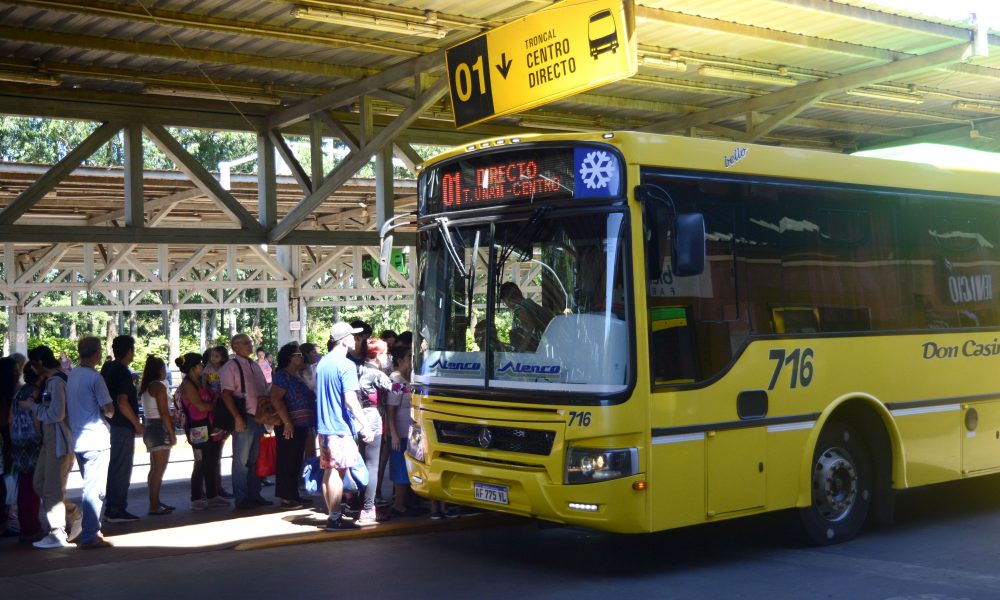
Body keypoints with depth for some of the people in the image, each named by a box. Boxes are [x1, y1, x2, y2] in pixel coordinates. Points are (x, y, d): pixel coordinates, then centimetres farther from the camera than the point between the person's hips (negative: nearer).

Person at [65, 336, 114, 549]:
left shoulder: (72, 375, 8)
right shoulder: (94, 377, -15)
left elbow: (69, 408, 16)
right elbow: (109, 409, -14)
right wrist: (105, 413, 8)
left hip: (78, 440, 8)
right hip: (96, 439, -8)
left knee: (91, 487, 18)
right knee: (95, 490, -4)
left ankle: (93, 529, 25)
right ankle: (89, 537, -4)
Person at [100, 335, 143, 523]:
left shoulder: (108, 368, 10)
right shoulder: (123, 373, -18)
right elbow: (122, 403, -24)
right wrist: (137, 423, -17)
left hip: (111, 424, 9)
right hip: (123, 426, -9)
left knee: (113, 466, 15)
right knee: (122, 468, -3)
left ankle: (111, 506, 21)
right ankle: (117, 509, 0)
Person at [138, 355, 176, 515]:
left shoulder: (146, 386, 13)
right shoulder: (159, 386, -13)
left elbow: (156, 410, 13)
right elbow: (164, 413, -17)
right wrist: (172, 434, -14)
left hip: (150, 426, 10)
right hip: (159, 429, -10)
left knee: (155, 469, 17)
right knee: (159, 470, -7)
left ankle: (155, 502, 24)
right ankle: (154, 506, -7)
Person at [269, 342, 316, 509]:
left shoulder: (297, 376, 16)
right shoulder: (282, 375, -10)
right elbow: (276, 399, -19)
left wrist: (309, 423, 17)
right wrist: (287, 422, -24)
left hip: (301, 426, 9)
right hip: (290, 427, -9)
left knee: (296, 462, 12)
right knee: (287, 462, -4)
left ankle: (293, 495, 19)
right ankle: (286, 498, -1)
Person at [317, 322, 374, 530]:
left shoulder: (322, 363, 13)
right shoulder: (346, 365, -14)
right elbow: (350, 400, -21)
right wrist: (365, 426, -19)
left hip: (324, 427, 8)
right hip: (341, 427, -8)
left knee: (329, 471, 11)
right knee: (338, 472, -5)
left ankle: (333, 515, 17)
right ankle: (335, 518, -3)